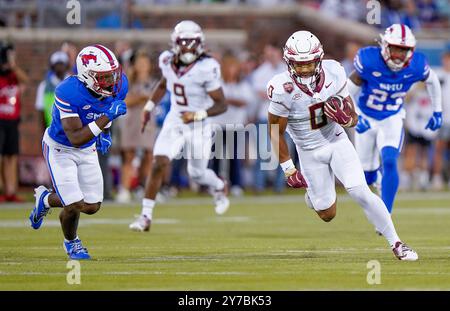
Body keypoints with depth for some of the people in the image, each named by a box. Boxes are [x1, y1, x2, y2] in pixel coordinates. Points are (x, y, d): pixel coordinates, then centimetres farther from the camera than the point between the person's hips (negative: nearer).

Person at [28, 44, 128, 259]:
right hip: (60, 148, -6)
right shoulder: (68, 93, -37)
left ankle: (46, 199, 35)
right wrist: (106, 117, -44)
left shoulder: (118, 86, -18)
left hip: (88, 150, 6)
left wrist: (104, 134, -4)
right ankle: (71, 242, 25)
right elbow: (75, 139, -37)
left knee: (92, 207, 6)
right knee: (75, 206, -10)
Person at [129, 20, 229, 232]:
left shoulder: (206, 68, -24)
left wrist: (197, 115, -31)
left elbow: (221, 105, -19)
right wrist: (148, 107, 13)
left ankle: (219, 188, 46)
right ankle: (146, 216, -5)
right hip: (174, 121, 4)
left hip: (198, 125, -4)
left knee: (197, 173, 10)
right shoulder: (168, 61, -7)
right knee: (158, 165, -11)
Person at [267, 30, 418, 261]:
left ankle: (396, 243, 0)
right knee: (327, 215, 7)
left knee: (361, 193, -13)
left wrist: (345, 118, -29)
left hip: (337, 142, 1)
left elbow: (353, 120, -5)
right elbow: (276, 132, -12)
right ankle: (312, 193, 42)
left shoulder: (334, 74, -17)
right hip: (310, 152, -1)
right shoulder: (283, 90, -26)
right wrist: (288, 170, -10)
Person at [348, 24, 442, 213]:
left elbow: (432, 81, 4)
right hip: (366, 120, 0)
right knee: (368, 177, 10)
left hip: (392, 120, 0)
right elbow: (348, 93, -16)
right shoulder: (369, 61, -27)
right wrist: (356, 117, -29)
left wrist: (437, 112, 10)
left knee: (389, 162, -24)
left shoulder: (415, 66, -20)